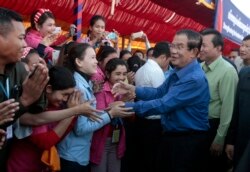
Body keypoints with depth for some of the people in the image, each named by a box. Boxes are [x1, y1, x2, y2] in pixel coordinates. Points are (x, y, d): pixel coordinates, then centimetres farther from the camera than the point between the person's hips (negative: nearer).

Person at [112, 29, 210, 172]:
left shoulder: (195, 79, -26)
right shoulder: (177, 71, 5)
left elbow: (164, 104, -29)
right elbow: (160, 93, 14)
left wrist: (127, 106, -27)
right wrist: (133, 89, -1)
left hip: (189, 142, -9)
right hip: (170, 136, 9)